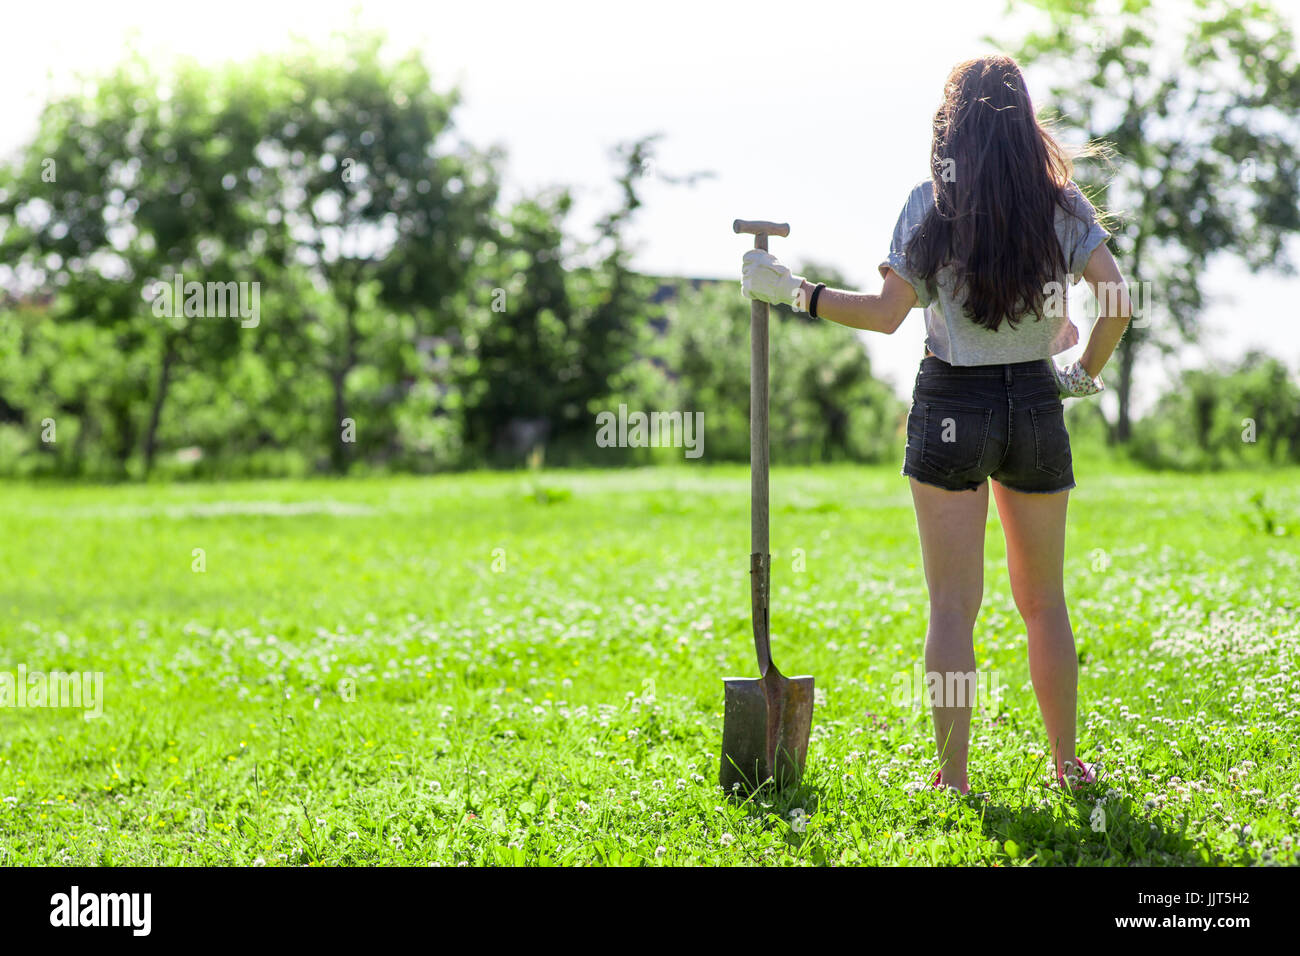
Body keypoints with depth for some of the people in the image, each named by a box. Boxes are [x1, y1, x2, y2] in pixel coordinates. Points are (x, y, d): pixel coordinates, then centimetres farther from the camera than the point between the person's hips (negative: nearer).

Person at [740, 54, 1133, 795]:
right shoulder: (1060, 200, 1)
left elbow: (888, 314, -8)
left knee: (954, 604, 2)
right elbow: (1117, 298, -7)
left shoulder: (931, 203, -5)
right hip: (1036, 404, 2)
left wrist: (791, 290, 0)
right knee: (1044, 602, 13)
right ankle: (1068, 765, 19)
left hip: (951, 405, -2)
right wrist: (1087, 372, 8)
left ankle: (953, 776, 1)